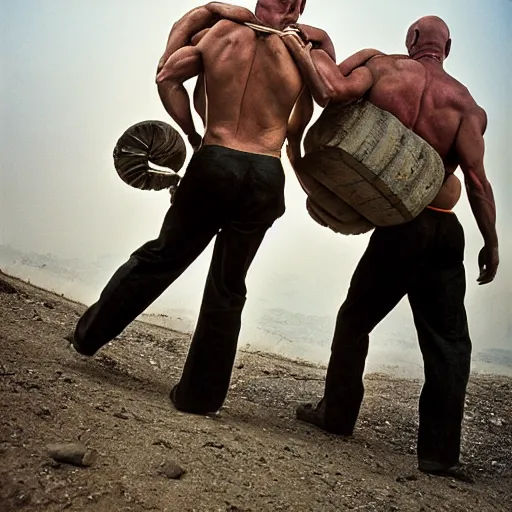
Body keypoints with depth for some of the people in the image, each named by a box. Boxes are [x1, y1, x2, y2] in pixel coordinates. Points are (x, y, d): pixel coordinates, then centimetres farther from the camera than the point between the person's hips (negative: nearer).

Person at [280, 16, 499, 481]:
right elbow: (477, 181, -6)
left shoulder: (380, 65, 0)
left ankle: (337, 413, 26)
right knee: (447, 341, 6)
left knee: (355, 319, 18)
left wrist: (300, 48, -3)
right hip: (444, 229, 1)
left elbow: (332, 91, -17)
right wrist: (492, 244, 0)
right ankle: (440, 451, 6)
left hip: (396, 226, 0)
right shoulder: (464, 102, 1)